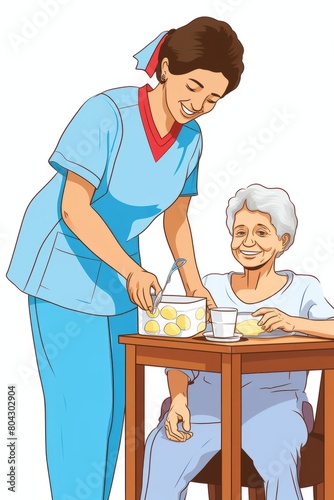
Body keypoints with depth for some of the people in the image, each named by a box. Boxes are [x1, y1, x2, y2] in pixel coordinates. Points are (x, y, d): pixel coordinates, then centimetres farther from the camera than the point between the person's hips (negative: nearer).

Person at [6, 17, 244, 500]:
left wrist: (192, 281, -7)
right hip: (63, 266, -7)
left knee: (113, 401, 12)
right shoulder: (107, 114, -25)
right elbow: (73, 209, -27)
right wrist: (131, 270, -33)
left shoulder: (190, 139, -5)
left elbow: (176, 218, 7)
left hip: (115, 272, 7)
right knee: (81, 401, -5)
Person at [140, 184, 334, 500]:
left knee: (276, 458, -34)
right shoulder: (211, 288, 15)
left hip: (272, 404, -2)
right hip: (206, 402, 2)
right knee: (163, 452, -28)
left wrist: (295, 322, -27)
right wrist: (178, 400, -13)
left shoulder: (302, 290, 9)